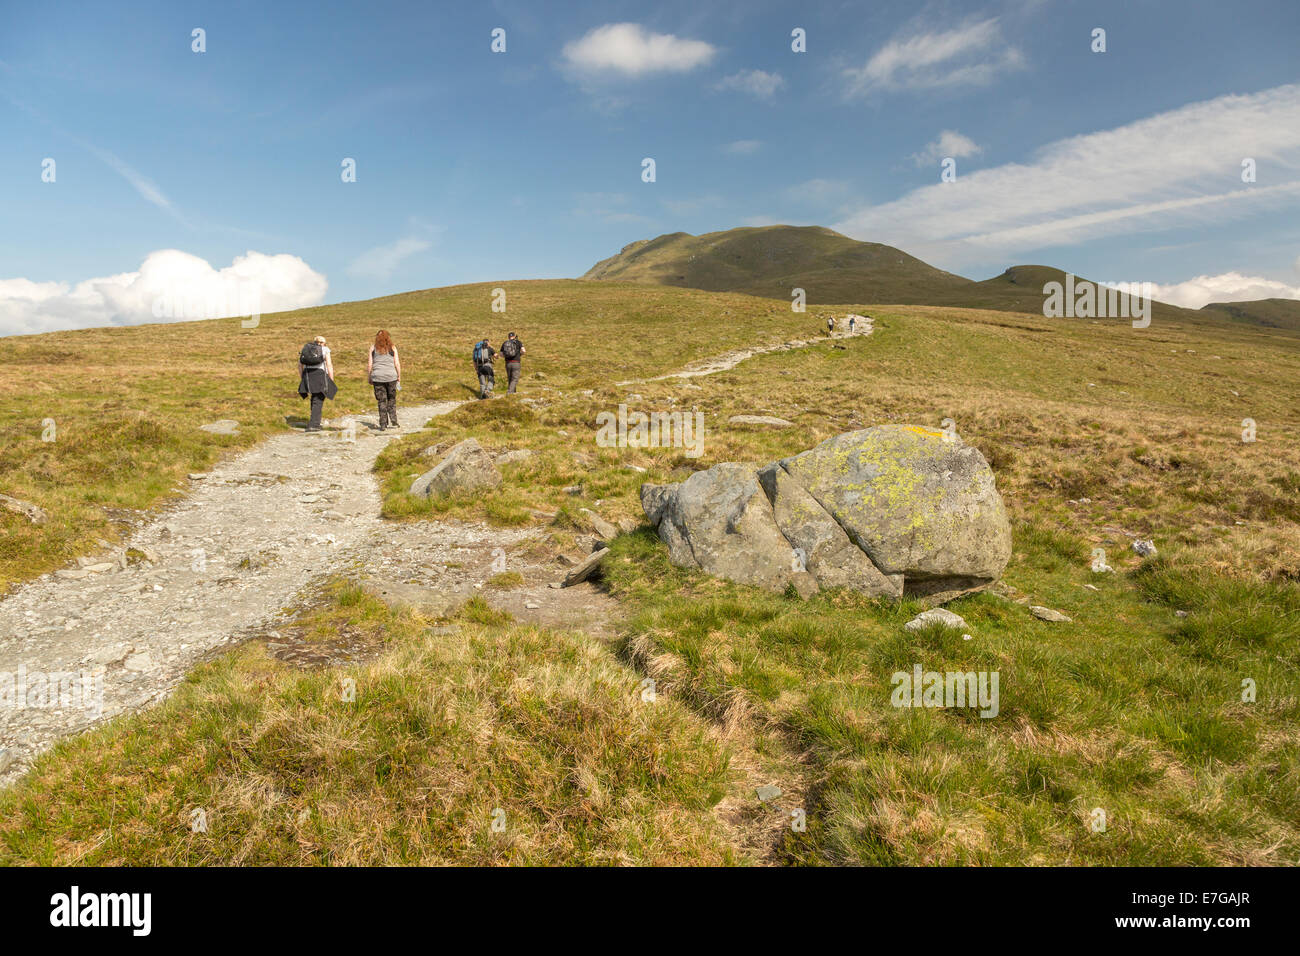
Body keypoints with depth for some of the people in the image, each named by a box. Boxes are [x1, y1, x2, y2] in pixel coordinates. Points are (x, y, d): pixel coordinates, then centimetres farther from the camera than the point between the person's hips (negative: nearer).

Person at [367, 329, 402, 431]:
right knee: (392, 400, 13)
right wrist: (399, 377, 9)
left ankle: (383, 424, 4)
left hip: (378, 377, 0)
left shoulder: (373, 348, 4)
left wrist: (369, 378, 10)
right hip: (391, 376, 0)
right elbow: (397, 363, 0)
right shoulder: (392, 347, 3)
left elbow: (369, 364, 2)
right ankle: (393, 422, 10)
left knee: (381, 401, 5)